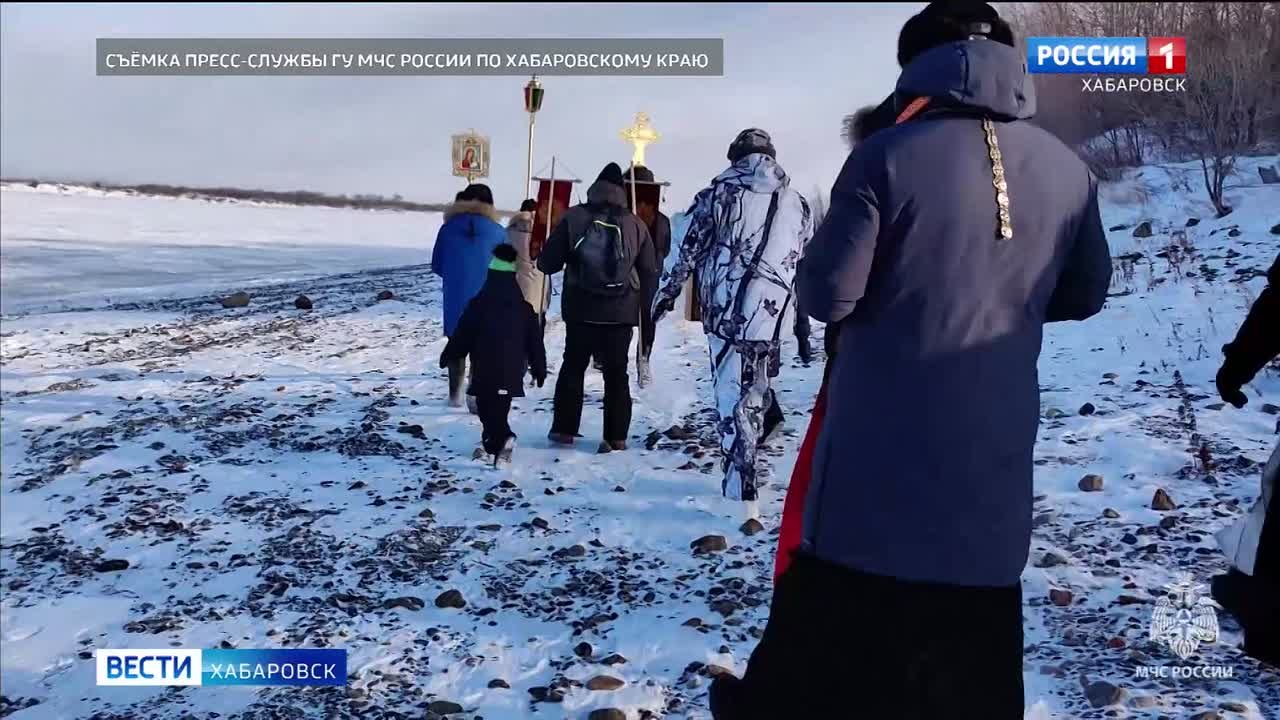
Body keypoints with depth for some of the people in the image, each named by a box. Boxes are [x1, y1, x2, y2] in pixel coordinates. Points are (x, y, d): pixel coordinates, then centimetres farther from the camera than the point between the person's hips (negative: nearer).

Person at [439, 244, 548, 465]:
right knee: (500, 408, 15)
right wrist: (539, 368, 15)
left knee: (486, 406, 1)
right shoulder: (524, 305, 6)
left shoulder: (479, 302, -3)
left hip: (485, 368, -3)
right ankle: (491, 443, 15)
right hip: (512, 369, 3)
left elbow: (463, 333, -1)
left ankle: (502, 438, -16)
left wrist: (449, 355, 12)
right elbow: (534, 339, 8)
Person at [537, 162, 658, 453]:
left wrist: (568, 261, 17)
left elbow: (547, 264, -5)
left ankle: (564, 429, 15)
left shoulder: (573, 217, -4)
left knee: (573, 366, 15)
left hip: (581, 309, 0)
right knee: (617, 373, 8)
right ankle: (616, 437, 5)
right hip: (621, 312, 0)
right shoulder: (635, 224, -1)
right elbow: (649, 272, 2)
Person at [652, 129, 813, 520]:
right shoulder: (797, 204, 13)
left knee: (732, 397, -2)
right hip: (770, 314, 2)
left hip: (725, 308, -2)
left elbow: (690, 250, 2)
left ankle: (742, 494, -5)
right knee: (754, 387, 22)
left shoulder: (720, 192, 4)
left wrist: (666, 293, 13)